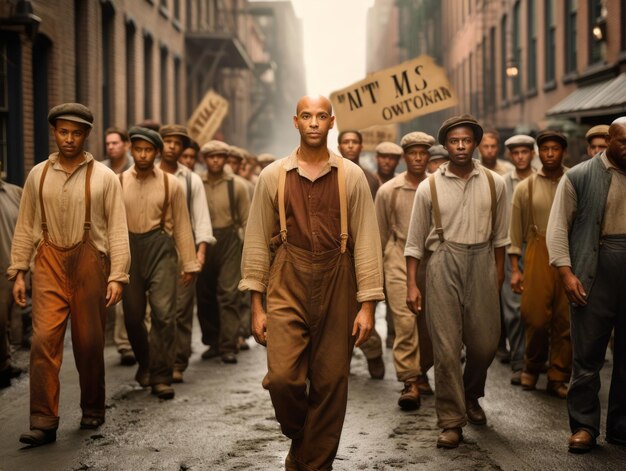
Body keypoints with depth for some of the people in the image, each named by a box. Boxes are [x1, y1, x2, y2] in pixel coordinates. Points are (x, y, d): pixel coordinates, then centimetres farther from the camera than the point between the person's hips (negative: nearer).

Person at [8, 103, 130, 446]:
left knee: (89, 343, 5)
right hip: (49, 262, 1)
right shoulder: (38, 175, 9)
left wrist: (117, 276, -6)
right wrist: (18, 271, 7)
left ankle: (93, 410, 24)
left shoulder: (103, 177, 3)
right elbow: (25, 227, 11)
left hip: (89, 262, -1)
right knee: (44, 339, -9)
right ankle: (43, 422, -7)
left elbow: (117, 229, 0)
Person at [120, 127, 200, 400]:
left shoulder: (171, 184, 3)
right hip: (129, 249, 2)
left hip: (161, 248, -1)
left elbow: (182, 225, 4)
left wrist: (189, 263, 4)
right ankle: (145, 364, 34)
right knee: (132, 316, 9)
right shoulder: (119, 183, 4)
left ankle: (161, 377, -1)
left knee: (163, 313, -10)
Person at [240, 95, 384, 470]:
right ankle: (299, 439, 19)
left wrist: (368, 305, -4)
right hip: (287, 284, 0)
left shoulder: (352, 176, 3)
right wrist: (257, 305, 2)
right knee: (282, 377, -11)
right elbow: (257, 241, 6)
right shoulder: (273, 176, 4)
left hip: (337, 284, 0)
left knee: (330, 383, 3)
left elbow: (366, 241, 1)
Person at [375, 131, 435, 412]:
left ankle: (421, 373, 27)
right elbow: (380, 234, 9)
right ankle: (410, 383, -12)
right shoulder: (388, 191, 2)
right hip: (399, 261, -1)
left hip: (432, 261, 2)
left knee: (428, 324, 8)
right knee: (405, 320, -13)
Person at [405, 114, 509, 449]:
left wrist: (499, 276, 12)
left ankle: (471, 396, 35)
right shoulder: (429, 187, 1)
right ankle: (452, 422, 5)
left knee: (485, 343, 5)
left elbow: (500, 235, 12)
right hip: (443, 262, -1)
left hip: (482, 262, 2)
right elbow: (415, 241, 5)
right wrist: (411, 285, 0)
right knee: (446, 346, -3)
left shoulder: (494, 184, 4)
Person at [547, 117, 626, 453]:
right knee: (587, 353, 2)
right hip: (594, 271, -3)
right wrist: (566, 272, -11)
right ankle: (584, 426, 12)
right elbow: (558, 227, -1)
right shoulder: (579, 177, 1)